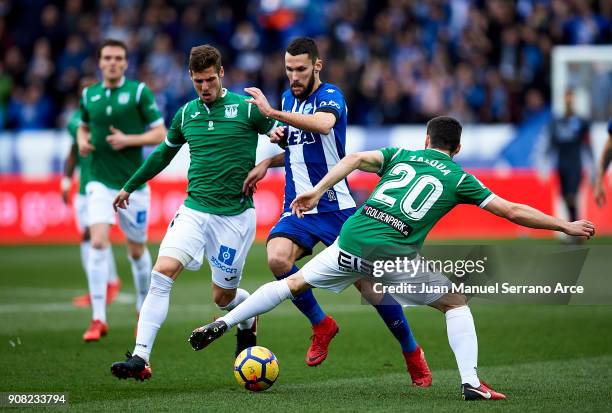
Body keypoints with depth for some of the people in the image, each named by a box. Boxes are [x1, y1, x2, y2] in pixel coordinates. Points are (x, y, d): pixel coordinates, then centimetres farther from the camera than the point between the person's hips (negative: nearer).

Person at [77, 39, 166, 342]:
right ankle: (98, 319, -17)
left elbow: (160, 134, -5)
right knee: (98, 242, -17)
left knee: (137, 250, 10)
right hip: (100, 182, 2)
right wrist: (82, 141, 1)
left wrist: (128, 140, -19)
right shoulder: (88, 95, 6)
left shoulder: (139, 91, -5)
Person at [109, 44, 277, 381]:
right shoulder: (186, 113, 10)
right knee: (162, 272, -17)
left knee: (223, 295, 5)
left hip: (234, 214, -3)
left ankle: (248, 322, 43)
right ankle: (140, 358, -18)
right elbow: (164, 153, 26)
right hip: (194, 210, 3)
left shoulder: (246, 108, -4)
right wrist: (130, 186, 34)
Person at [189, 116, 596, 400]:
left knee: (293, 284, 22)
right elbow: (512, 211, 9)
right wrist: (566, 226, 16)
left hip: (351, 242, 3)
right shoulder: (459, 179, 12)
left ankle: (222, 324, 19)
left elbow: (356, 159, 2)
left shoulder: (400, 155, 19)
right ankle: (471, 382, 1)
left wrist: (318, 191, 0)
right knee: (457, 303, 15)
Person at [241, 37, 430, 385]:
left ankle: (412, 354, 15)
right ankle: (321, 325, -2)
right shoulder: (289, 98, 13)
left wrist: (272, 112, -36)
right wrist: (267, 163, 9)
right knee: (277, 258, -25)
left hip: (335, 207, -5)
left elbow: (322, 124, -35)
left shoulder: (330, 96, -10)